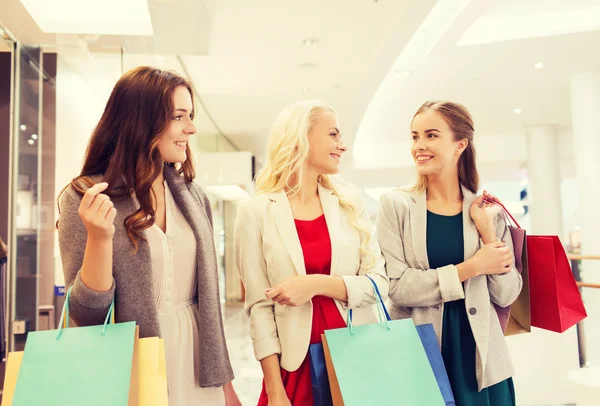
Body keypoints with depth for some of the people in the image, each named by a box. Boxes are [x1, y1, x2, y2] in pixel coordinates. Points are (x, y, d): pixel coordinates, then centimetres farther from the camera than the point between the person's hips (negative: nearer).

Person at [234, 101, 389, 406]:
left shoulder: (350, 202, 3)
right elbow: (259, 306, -7)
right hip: (297, 362, -3)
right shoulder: (256, 211, -6)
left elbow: (378, 282, -1)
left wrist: (318, 284, -16)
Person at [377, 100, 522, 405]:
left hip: (480, 356, 2)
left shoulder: (487, 210, 1)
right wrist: (470, 268, -15)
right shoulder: (396, 205, -6)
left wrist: (487, 230, -10)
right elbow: (396, 287, -13)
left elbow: (506, 296, 0)